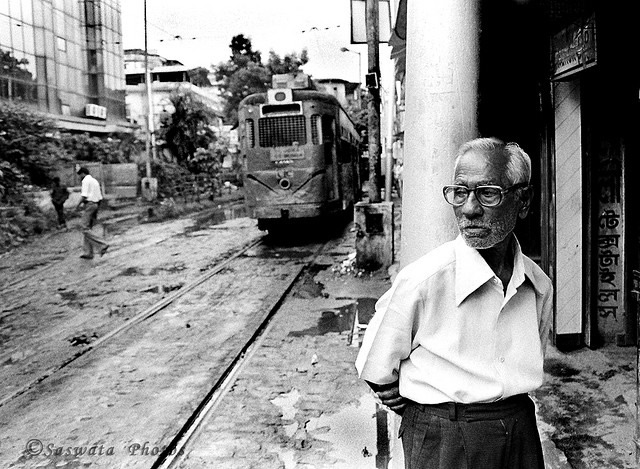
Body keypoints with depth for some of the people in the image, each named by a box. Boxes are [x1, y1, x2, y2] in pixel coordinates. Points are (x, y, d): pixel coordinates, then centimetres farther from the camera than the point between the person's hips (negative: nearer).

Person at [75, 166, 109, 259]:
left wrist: (78, 205, -5)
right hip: (96, 205, 9)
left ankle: (102, 245, -21)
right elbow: (100, 197, 17)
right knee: (88, 229, 11)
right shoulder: (95, 181, 20)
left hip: (89, 204, -9)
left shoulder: (86, 180, -7)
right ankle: (88, 252, 9)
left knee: (85, 229, -9)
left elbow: (84, 196, -16)